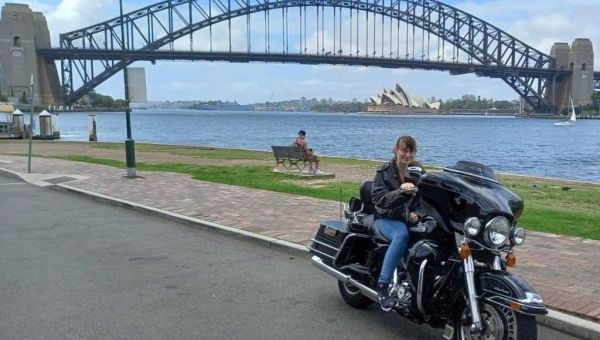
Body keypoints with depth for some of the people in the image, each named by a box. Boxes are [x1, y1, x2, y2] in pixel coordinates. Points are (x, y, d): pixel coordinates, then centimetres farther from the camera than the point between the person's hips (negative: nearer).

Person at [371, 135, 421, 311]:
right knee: (402, 235, -38)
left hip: (410, 218, 4)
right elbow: (378, 199, -14)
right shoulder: (384, 171, -1)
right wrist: (401, 191, -29)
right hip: (387, 218, -4)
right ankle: (383, 285, -37)